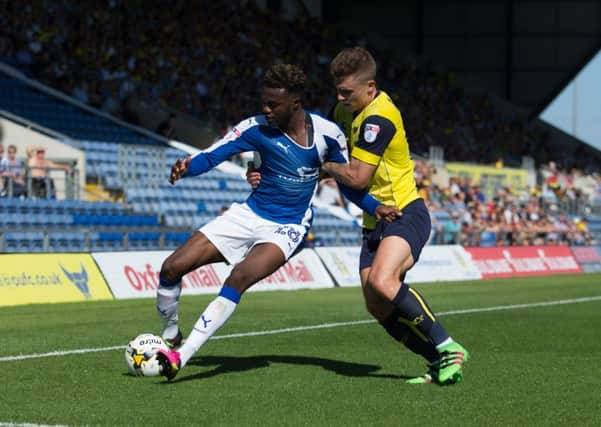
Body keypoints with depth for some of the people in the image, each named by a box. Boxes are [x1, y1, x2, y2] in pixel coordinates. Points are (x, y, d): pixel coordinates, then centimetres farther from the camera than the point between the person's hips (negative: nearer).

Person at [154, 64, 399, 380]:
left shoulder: (326, 133, -9)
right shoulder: (257, 128, -10)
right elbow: (211, 156, -16)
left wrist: (375, 207, -10)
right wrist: (186, 167, -38)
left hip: (287, 229, -3)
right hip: (249, 215, 3)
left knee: (239, 277, -31)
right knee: (172, 267, -8)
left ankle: (181, 357, -32)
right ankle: (169, 337, 20)